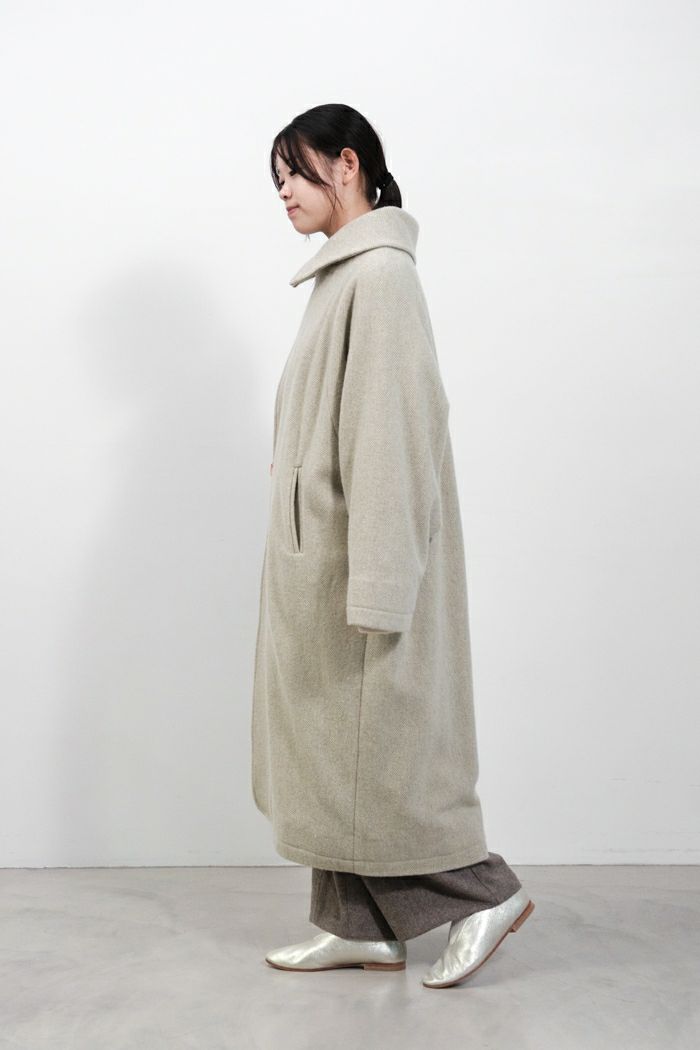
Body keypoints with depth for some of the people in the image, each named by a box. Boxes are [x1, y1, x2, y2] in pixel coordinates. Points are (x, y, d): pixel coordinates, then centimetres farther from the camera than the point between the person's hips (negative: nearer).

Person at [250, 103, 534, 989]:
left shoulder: (379, 274, -16)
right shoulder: (345, 274, 14)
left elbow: (392, 433, -22)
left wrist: (372, 584, -23)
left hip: (358, 555, -10)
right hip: (325, 559, 10)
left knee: (371, 743, -1)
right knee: (332, 744, 12)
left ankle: (484, 892, 14)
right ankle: (359, 926, 22)